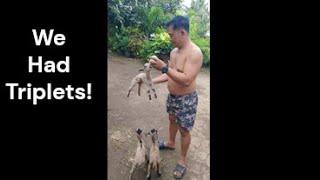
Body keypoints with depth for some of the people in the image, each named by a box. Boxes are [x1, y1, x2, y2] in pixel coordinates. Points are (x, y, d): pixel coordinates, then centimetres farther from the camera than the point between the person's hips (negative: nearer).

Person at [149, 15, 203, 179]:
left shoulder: (194, 53, -25)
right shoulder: (174, 51, 3)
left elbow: (186, 80, -33)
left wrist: (163, 67, -36)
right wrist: (152, 81, 3)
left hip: (186, 100, -8)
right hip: (172, 96, 8)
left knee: (184, 130, 8)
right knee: (172, 120, 27)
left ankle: (182, 160, 29)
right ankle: (170, 143, 53)